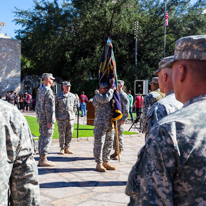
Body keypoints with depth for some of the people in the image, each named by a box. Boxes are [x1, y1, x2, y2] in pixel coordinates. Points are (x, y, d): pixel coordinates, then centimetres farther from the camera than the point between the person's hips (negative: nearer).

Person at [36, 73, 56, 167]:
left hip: (41, 119, 9)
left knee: (42, 138, 13)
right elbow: (49, 108, -20)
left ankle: (41, 159, 18)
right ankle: (43, 160, 0)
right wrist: (50, 121, -20)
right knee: (47, 139, -4)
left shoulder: (39, 91, 14)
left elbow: (37, 106, 19)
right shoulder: (48, 91, -15)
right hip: (47, 120, -9)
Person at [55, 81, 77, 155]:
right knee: (62, 135, 0)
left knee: (69, 134, 5)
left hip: (71, 118, 3)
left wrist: (73, 114, 12)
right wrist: (56, 116, -2)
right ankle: (62, 148, 13)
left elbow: (75, 106, 21)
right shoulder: (58, 96, 1)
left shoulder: (73, 96, 11)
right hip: (62, 119, -3)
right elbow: (54, 106, 4)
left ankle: (67, 148, 17)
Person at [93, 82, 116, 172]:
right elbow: (106, 99, -22)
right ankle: (99, 163, 3)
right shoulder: (97, 96, -3)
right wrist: (111, 90, -7)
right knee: (99, 144, -5)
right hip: (100, 125, -8)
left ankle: (106, 162, 21)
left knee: (108, 144, 11)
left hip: (110, 125, 8)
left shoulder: (110, 97, 21)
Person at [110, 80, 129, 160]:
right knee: (114, 135, 11)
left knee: (119, 135, -3)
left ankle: (119, 153, 6)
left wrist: (124, 119, -17)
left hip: (120, 118, -8)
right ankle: (115, 152, 20)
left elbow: (126, 108, -13)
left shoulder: (123, 96, -8)